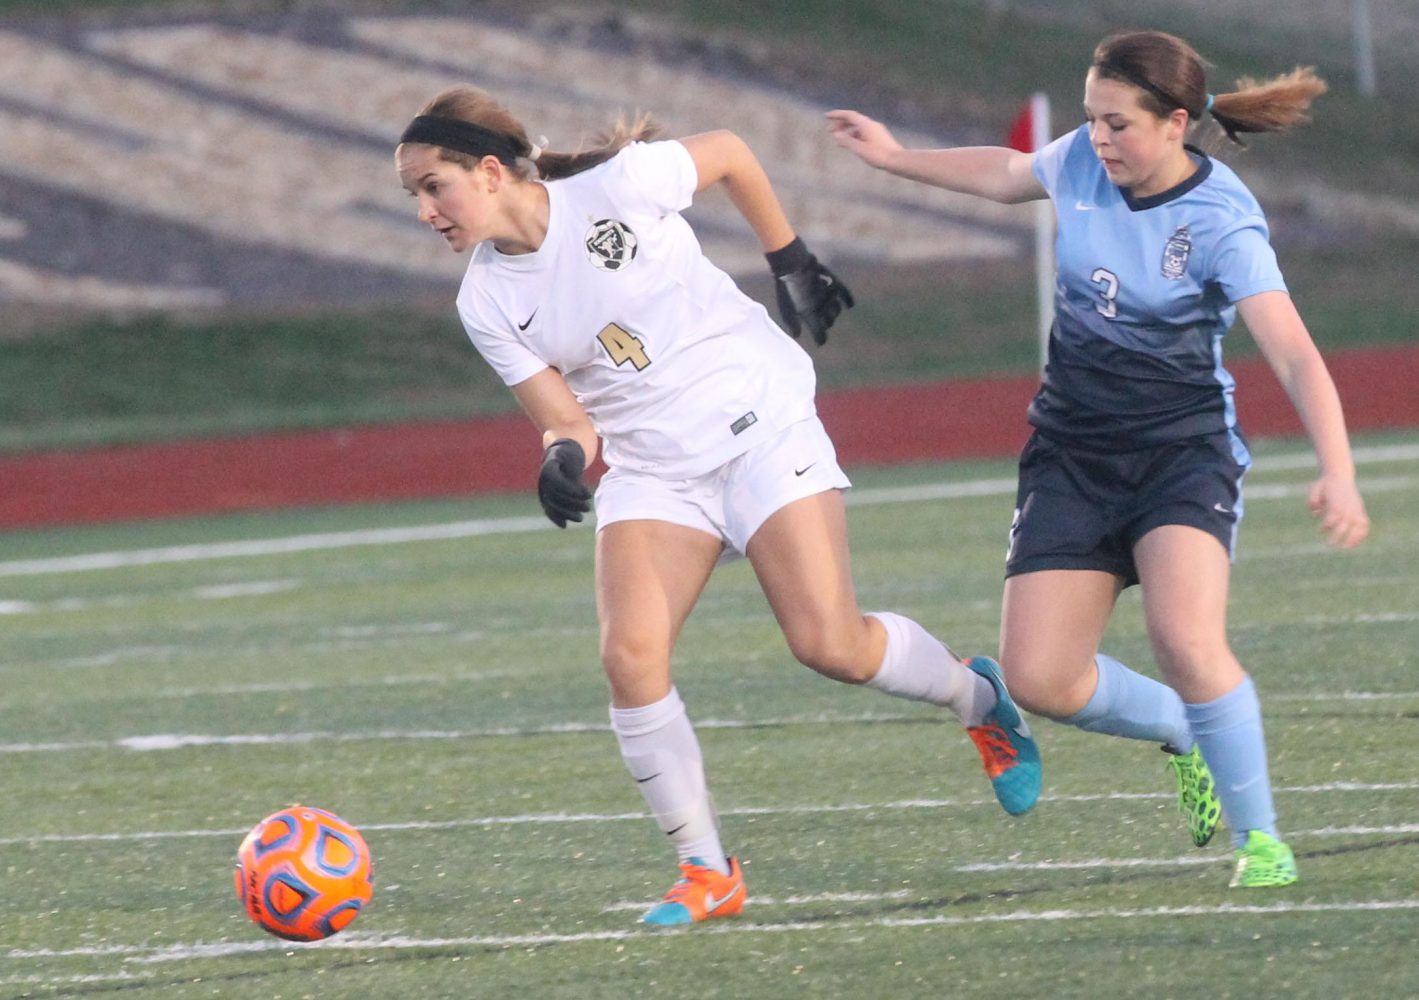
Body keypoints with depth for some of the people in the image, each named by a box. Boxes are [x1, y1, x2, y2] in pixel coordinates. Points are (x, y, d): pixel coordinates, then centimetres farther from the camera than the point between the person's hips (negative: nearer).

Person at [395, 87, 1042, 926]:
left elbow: (729, 154, 3)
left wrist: (792, 263, 10)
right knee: (631, 655, -18)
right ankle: (707, 872, -5)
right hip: (651, 471, 4)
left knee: (832, 645, -12)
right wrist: (565, 456, -25)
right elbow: (567, 419, -2)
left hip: (763, 425, -3)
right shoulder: (487, 303, -4)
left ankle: (979, 696, 19)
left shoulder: (618, 185, -15)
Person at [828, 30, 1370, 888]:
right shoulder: (1082, 162, -3)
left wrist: (1338, 474, -43)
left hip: (1184, 452, -6)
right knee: (1038, 678, -4)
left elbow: (1296, 356, -30)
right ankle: (1190, 736, 24)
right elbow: (1007, 175, 22)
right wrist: (896, 158, 31)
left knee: (1187, 642, -28)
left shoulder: (1222, 224, -20)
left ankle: (1260, 837, -10)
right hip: (1072, 454, 6)